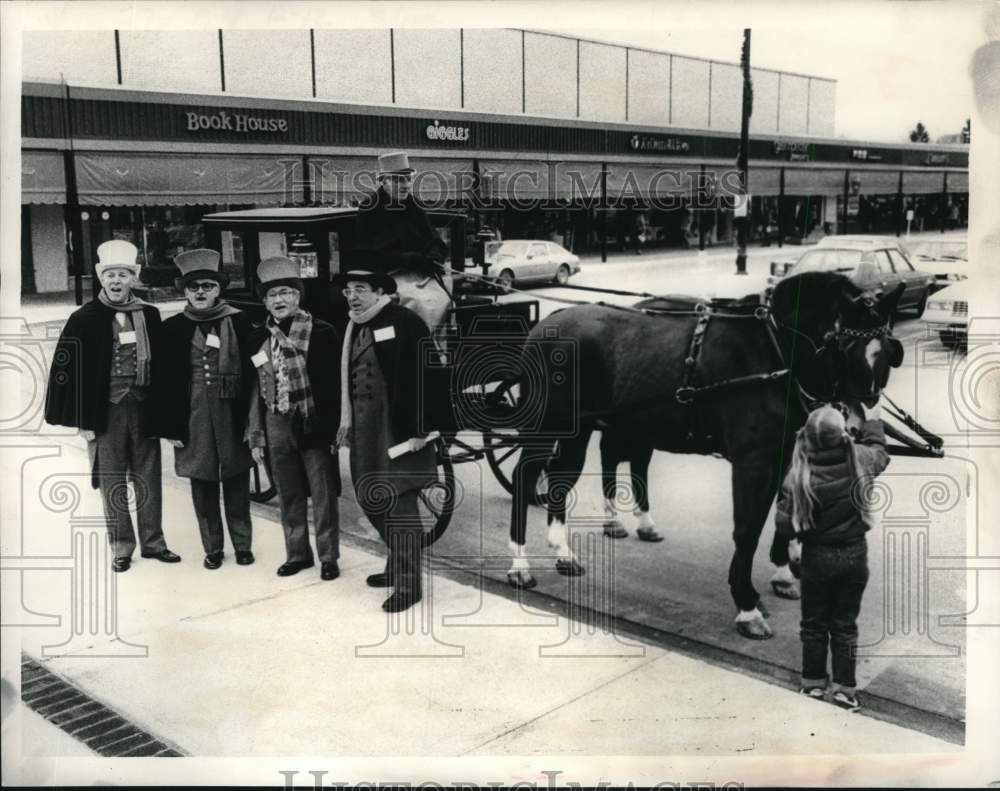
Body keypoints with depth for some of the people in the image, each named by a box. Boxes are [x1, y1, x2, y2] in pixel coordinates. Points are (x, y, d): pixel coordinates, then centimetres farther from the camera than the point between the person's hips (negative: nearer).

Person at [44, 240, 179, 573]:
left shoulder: (150, 315, 3)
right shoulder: (84, 320, -4)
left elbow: (161, 365, 7)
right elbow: (67, 371, -4)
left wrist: (160, 410, 2)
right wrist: (82, 419, -8)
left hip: (143, 410, 2)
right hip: (106, 412, -2)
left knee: (149, 480, 10)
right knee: (113, 483, 6)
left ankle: (153, 542, 22)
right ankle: (121, 548, 17)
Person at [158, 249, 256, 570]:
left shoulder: (239, 321, -1)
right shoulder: (173, 328, 1)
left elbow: (251, 372, -1)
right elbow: (167, 381, 1)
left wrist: (251, 419, -5)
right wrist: (171, 426, -3)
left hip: (232, 417, -1)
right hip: (193, 419, 1)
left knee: (237, 484, 9)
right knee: (203, 486, 9)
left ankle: (242, 544, 24)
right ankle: (212, 548, 23)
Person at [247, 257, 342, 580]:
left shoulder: (322, 332, -6)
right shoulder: (258, 338, 6)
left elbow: (335, 383, -6)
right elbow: (253, 390, 9)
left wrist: (335, 429, -11)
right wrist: (256, 438, 7)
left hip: (315, 425, -4)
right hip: (277, 426, 4)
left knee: (323, 495, 3)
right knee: (289, 496, 13)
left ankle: (329, 556, 15)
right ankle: (297, 553, 26)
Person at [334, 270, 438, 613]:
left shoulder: (405, 323, -12)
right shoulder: (352, 329, 12)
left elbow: (427, 378, -15)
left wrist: (419, 430, -18)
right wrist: (346, 424, 17)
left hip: (397, 430, -8)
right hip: (365, 431, 8)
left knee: (398, 506, -3)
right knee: (371, 501, 15)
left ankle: (407, 584, 7)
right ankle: (398, 564, 33)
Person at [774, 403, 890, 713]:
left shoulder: (800, 475, -20)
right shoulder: (858, 459, -12)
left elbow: (785, 525, -17)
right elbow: (879, 453, 13)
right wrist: (873, 422, 29)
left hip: (817, 557, -2)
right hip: (855, 553, 2)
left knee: (814, 624, 15)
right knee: (845, 624, 14)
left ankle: (813, 685, 26)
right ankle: (844, 689, 20)